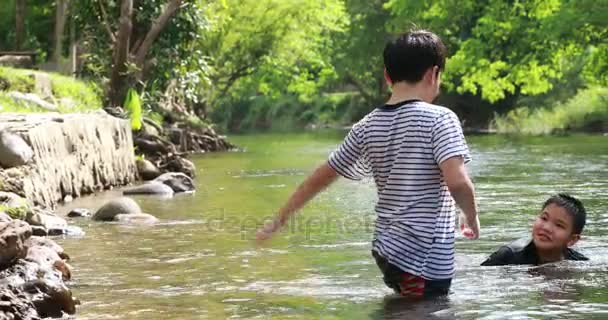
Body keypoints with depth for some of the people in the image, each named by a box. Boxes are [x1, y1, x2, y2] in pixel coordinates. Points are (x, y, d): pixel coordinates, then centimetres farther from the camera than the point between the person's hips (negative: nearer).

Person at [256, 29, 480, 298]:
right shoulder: (439, 119, -11)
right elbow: (457, 182, -23)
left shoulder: (368, 126, 7)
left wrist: (278, 221, 23)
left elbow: (321, 177, 13)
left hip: (385, 250, 7)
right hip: (426, 261, -7)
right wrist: (472, 217, -3)